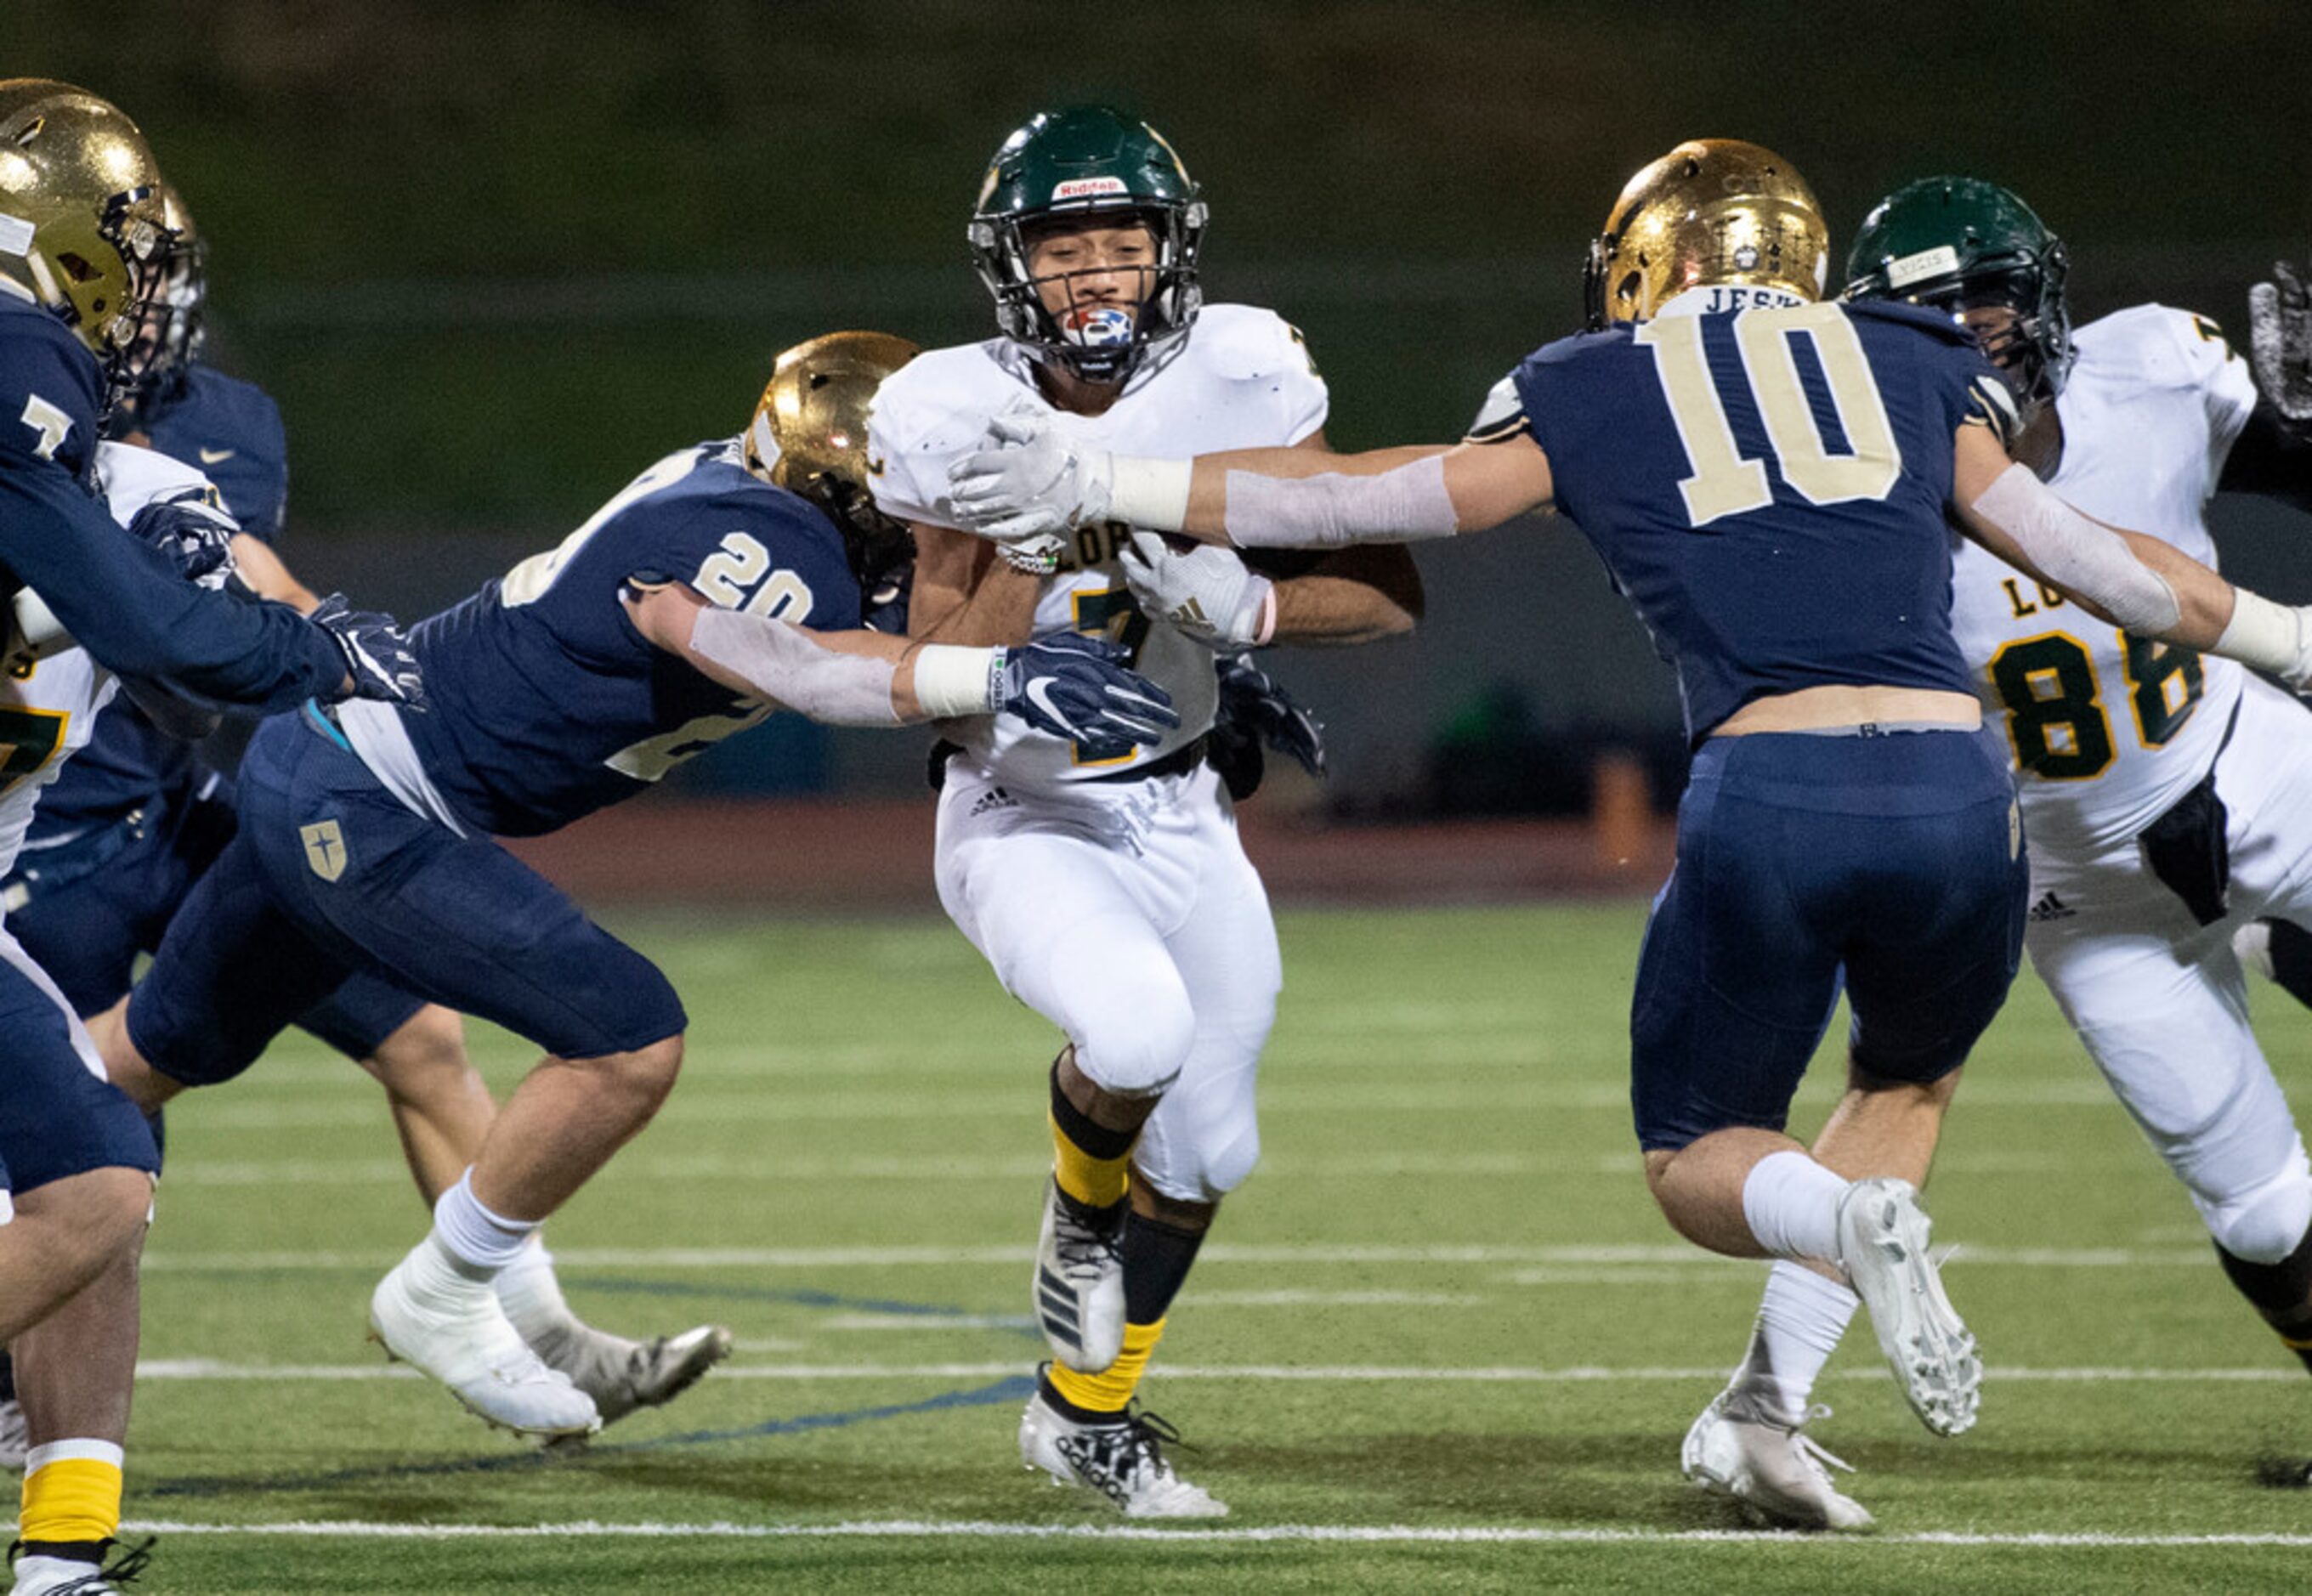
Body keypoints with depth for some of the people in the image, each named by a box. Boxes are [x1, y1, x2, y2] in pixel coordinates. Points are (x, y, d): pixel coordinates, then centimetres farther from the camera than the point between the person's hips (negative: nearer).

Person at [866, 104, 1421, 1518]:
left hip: (1179, 817, 4)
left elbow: (1393, 594, -11)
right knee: (1136, 1032, -31)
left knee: (1203, 1151, 12)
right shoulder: (962, 423, -17)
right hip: (1023, 819, -4)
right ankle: (1079, 1218, 4)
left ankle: (1086, 1414, 37)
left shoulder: (1235, 382, -13)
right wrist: (1033, 545, -28)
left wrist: (1245, 604, -28)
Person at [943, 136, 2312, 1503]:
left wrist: (1106, 488, 28)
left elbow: (1351, 501, 19)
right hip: (1954, 788, 2)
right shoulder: (1916, 368, 21)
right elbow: (2087, 558, 25)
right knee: (1909, 1083, 29)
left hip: (1766, 795, -2)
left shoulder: (1588, 396, 16)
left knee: (1698, 1156, 20)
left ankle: (1846, 1217, -15)